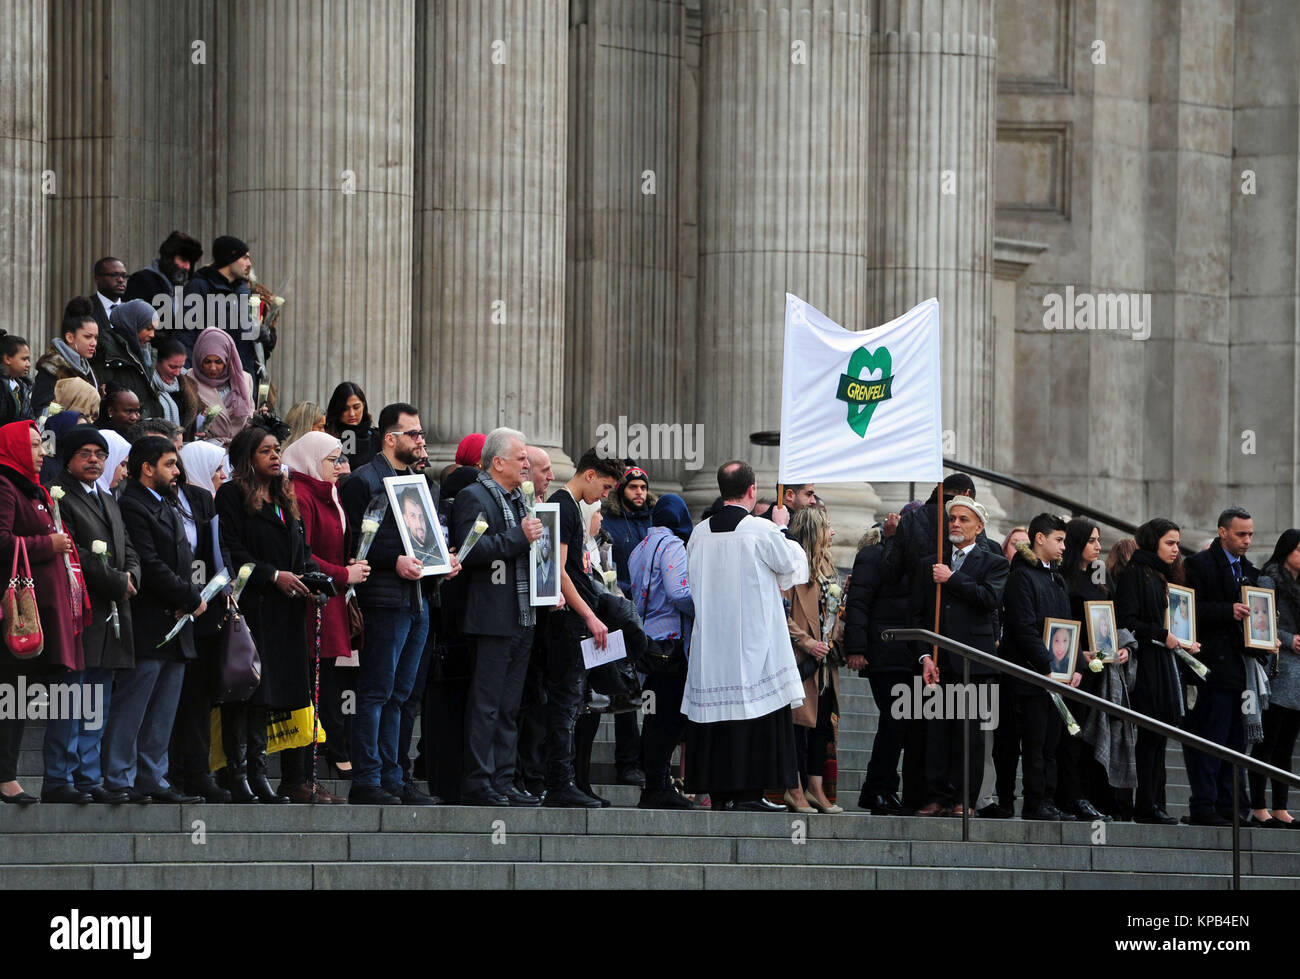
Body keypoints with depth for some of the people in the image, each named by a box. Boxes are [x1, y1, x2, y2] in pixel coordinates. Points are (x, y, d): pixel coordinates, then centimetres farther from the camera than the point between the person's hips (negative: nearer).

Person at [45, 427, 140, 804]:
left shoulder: (108, 502, 23)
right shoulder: (60, 497, -6)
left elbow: (129, 553, 22)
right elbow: (70, 553, -15)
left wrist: (130, 578, -1)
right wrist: (115, 582, -13)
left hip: (110, 616, 8)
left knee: (98, 706, 8)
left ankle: (88, 779, 11)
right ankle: (58, 782, -7)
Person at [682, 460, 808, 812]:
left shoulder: (700, 532, 3)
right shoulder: (763, 531, -11)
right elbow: (793, 565, 4)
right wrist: (783, 528, 20)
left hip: (710, 637, 5)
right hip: (755, 637, -5)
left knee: (716, 704, 7)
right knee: (756, 715, -3)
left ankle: (719, 791, 8)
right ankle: (748, 792, -8)